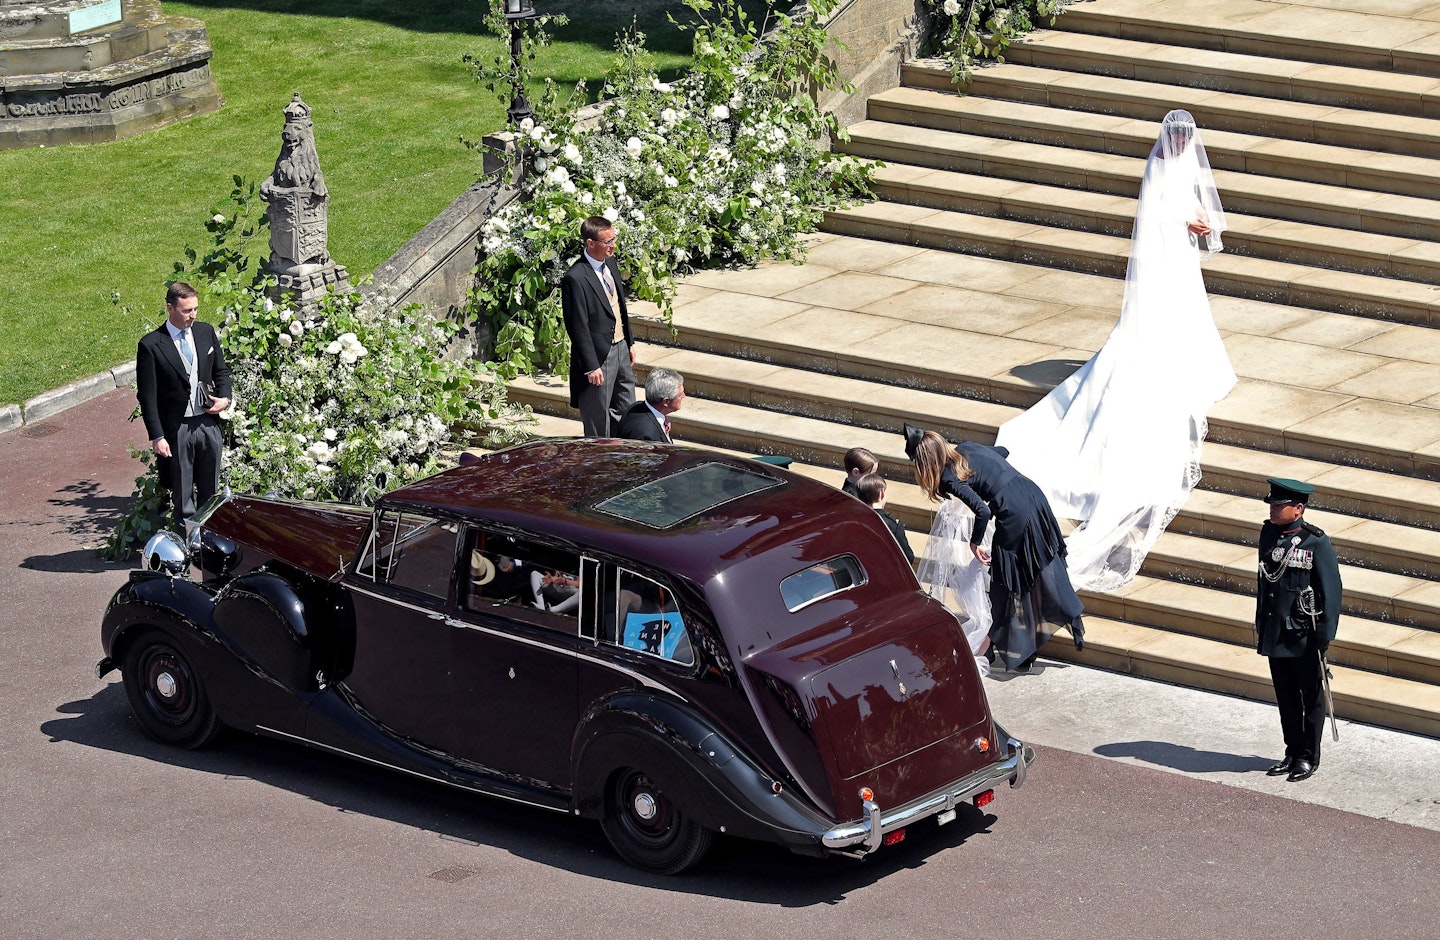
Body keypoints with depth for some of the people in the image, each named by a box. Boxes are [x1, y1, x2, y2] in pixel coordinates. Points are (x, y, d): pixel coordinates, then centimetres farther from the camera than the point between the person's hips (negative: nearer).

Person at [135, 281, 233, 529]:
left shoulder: (206, 332, 5)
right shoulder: (151, 345, -11)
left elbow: (221, 371, 17)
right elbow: (147, 396, -10)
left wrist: (225, 398, -3)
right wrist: (156, 436, -14)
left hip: (208, 424, 5)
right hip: (176, 429, -5)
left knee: (210, 490, 15)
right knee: (182, 495, 5)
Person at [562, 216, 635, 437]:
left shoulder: (610, 263, 5)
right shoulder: (575, 279, -22)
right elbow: (578, 328, -20)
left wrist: (630, 342, 18)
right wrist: (592, 367, -20)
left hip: (621, 348, 9)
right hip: (599, 355, -9)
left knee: (625, 413, 18)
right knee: (599, 422, 3)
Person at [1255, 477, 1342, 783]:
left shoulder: (1316, 542, -14)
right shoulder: (1268, 534, 4)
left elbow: (1331, 589, -11)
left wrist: (1325, 633, -13)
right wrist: (1260, 623, 17)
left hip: (1305, 636, -6)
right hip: (1275, 632, 6)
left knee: (1311, 698, 7)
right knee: (1285, 697, 14)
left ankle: (1309, 758, 17)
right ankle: (1293, 753, 25)